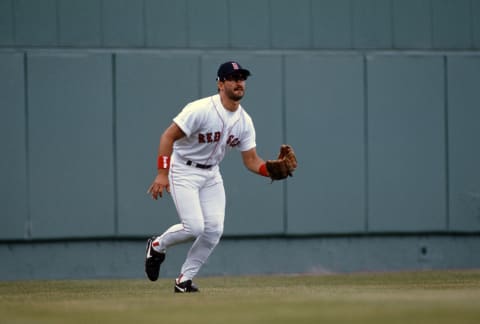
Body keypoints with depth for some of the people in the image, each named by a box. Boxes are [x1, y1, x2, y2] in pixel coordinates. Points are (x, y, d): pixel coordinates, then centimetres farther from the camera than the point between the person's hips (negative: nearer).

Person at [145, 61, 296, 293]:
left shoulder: (245, 121, -1)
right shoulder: (201, 110, -22)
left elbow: (251, 160, 2)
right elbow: (168, 136, -21)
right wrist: (162, 174, -29)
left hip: (211, 175, 6)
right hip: (183, 171, -6)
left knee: (214, 230, -6)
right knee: (194, 227, -17)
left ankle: (184, 280, 8)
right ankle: (157, 246, 13)